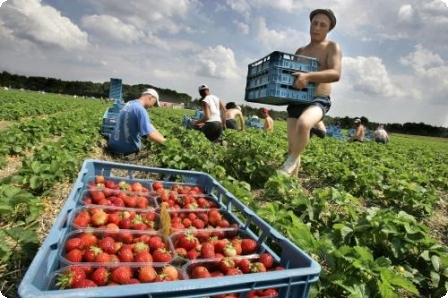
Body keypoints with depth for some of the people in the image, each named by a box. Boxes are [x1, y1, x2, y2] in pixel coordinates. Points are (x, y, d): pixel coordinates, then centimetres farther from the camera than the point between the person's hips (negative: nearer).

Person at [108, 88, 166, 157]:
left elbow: (148, 125, 10)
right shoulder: (141, 110, -21)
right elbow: (151, 135, -26)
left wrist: (161, 136, 7)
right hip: (126, 150, -8)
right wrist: (164, 140, -9)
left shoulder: (129, 104, 5)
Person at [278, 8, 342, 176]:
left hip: (318, 101, -5)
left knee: (303, 123, -37)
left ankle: (290, 163, -17)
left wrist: (308, 76, -27)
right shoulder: (300, 51, 20)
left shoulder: (332, 47, 3)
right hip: (296, 101, 5)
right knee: (292, 147, -1)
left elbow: (336, 74, -13)